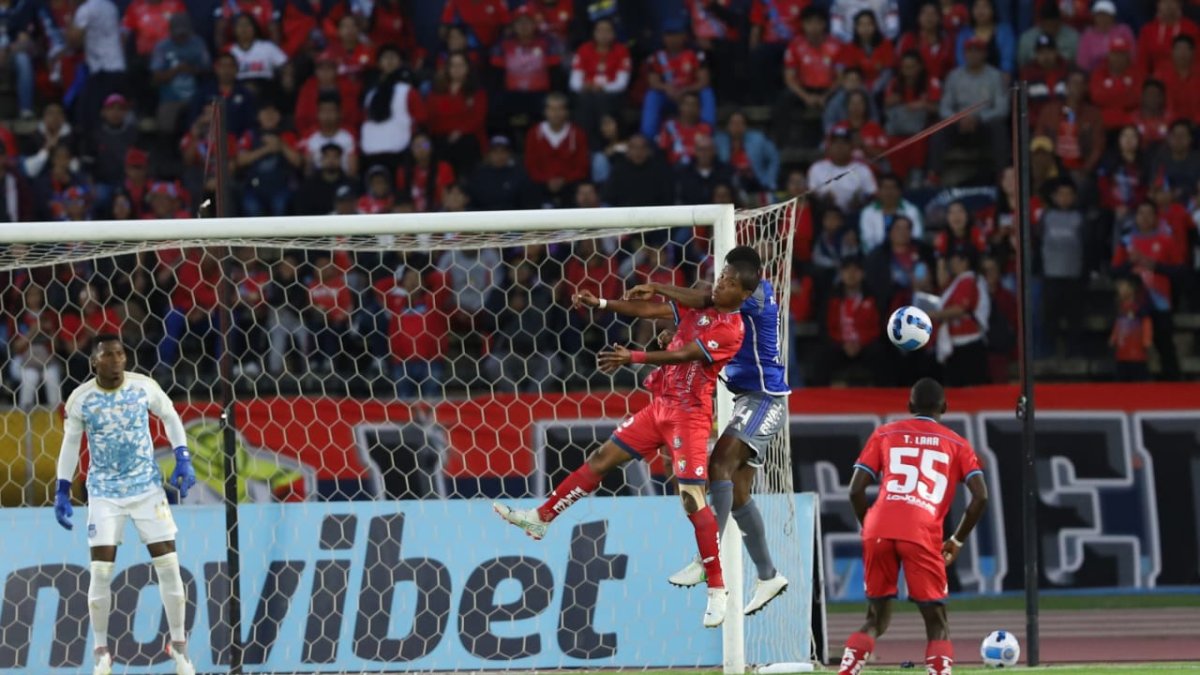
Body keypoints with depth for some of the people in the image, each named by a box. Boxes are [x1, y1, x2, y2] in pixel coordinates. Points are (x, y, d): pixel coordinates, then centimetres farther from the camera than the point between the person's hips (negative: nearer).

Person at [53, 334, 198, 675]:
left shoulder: (144, 386, -8)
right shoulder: (80, 399, -9)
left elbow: (170, 417, 7)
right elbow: (71, 443, 4)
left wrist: (183, 461, -3)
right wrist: (62, 492, 2)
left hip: (147, 487, 1)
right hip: (104, 492, -1)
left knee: (168, 565, -2)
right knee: (101, 571, -7)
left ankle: (179, 645, 12)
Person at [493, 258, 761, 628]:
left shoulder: (732, 329, -16)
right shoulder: (699, 308, 9)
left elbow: (682, 355, -23)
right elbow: (650, 310, 9)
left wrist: (634, 358, -27)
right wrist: (601, 303, 2)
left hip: (689, 414, -8)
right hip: (661, 406, 8)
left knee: (692, 498, -13)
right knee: (603, 458, 11)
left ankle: (717, 590, -6)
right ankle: (541, 518, 22)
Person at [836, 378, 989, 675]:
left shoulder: (884, 434, 20)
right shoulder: (956, 444, 18)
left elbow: (856, 490, 11)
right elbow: (980, 496, 6)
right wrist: (957, 540, 16)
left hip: (880, 531, 2)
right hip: (923, 535, -2)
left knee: (876, 619, 17)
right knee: (937, 624, 8)